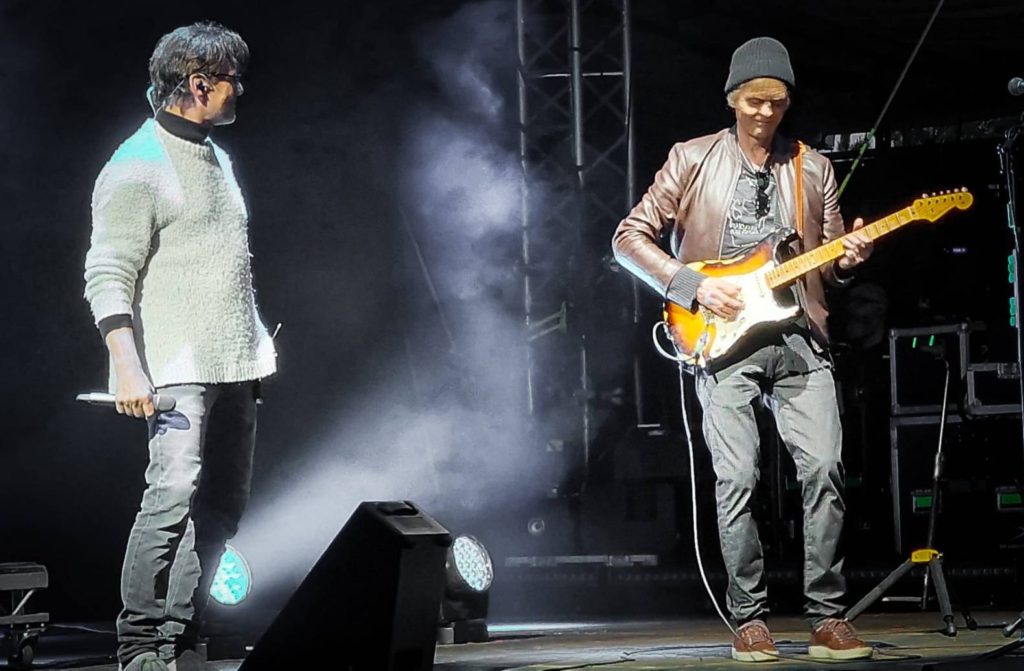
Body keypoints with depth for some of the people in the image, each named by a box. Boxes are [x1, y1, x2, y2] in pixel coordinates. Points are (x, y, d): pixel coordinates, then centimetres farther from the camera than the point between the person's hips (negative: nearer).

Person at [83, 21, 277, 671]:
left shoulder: (217, 158, 18)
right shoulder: (136, 169, -8)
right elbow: (108, 277, -14)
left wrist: (257, 343, 24)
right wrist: (128, 367, -23)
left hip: (235, 369, 9)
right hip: (177, 369, -9)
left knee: (222, 505, 7)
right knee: (174, 492, -19)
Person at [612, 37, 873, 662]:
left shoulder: (813, 169, 15)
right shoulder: (693, 160, 7)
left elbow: (829, 266, 19)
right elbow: (630, 236, 5)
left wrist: (848, 258, -5)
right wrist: (694, 286, -6)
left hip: (800, 340, 2)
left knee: (825, 468, -11)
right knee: (738, 480, -9)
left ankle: (828, 617, -5)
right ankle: (750, 619, 1)